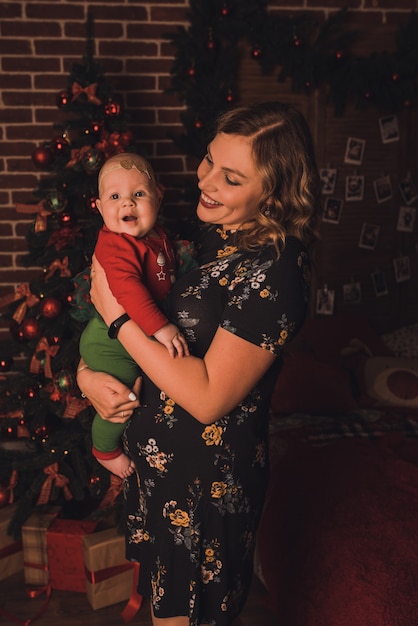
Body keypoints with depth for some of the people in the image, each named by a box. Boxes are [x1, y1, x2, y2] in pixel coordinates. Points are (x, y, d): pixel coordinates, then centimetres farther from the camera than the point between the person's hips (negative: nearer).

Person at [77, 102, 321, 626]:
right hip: (157, 459, 8)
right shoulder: (208, 234, 0)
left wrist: (115, 311, -23)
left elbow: (207, 397, -27)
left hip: (207, 480, -7)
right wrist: (86, 372, -10)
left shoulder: (274, 268, -25)